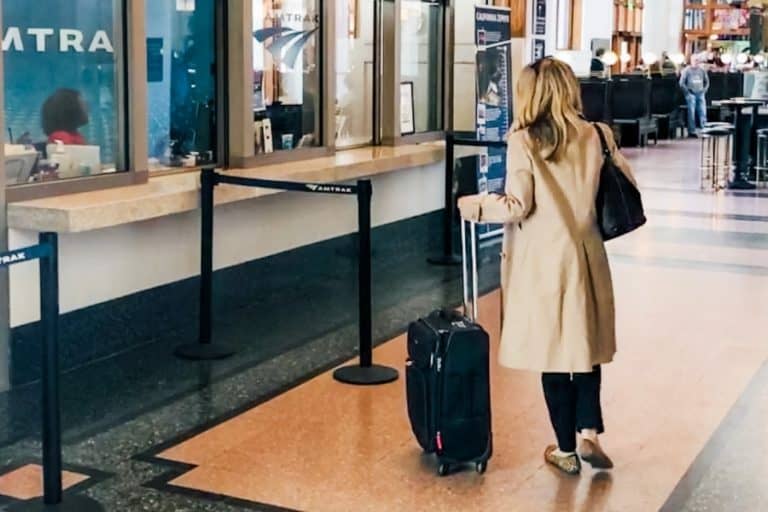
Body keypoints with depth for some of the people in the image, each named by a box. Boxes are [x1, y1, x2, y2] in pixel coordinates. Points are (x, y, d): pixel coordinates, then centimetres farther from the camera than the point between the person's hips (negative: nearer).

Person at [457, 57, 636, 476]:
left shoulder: (524, 140, -10)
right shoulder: (596, 136, 1)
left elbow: (517, 206, -13)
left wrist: (476, 206, 3)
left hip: (544, 259, -3)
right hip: (585, 255, 3)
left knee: (553, 349, 6)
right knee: (587, 345, 17)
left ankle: (566, 449, 16)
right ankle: (588, 434, 10)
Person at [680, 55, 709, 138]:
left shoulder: (702, 70, 9)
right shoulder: (687, 70, -1)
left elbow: (707, 82, 18)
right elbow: (682, 83, -1)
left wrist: (704, 90, 7)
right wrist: (687, 92, -5)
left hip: (700, 94, 3)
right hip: (691, 94, -3)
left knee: (703, 112, -2)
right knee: (691, 113, -4)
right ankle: (692, 131, 0)